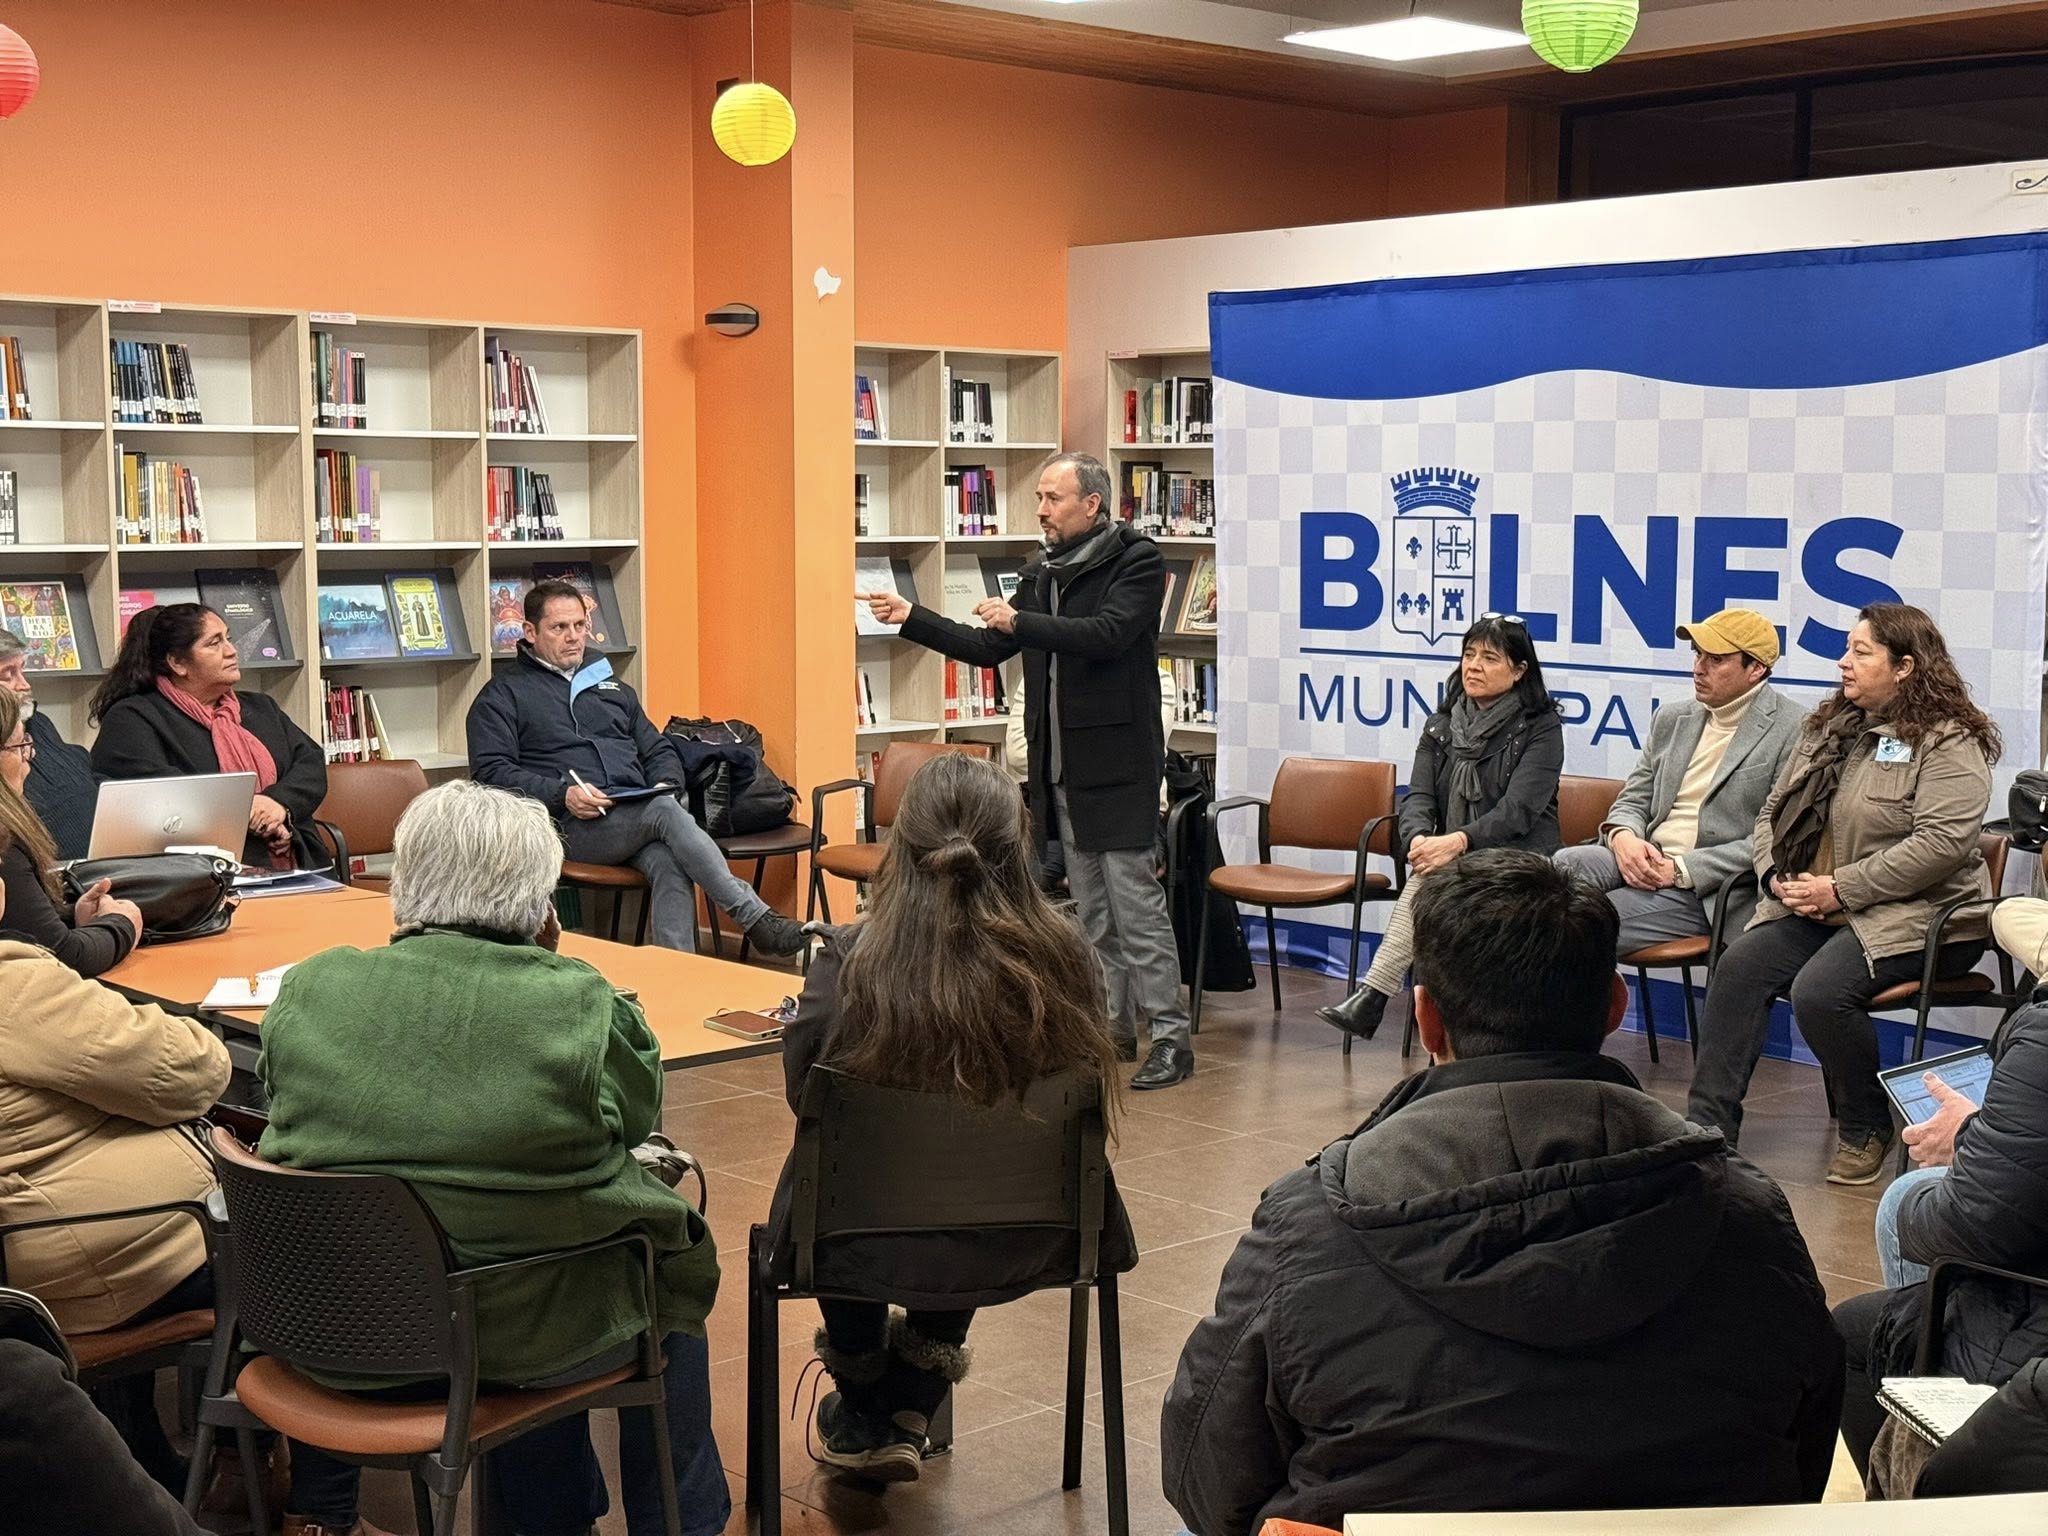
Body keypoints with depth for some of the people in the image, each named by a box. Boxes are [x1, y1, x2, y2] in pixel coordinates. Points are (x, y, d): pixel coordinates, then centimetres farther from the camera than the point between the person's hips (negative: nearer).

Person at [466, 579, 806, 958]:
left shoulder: (609, 684, 29)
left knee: (671, 864, -32)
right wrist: (562, 795, -16)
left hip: (637, 813, 5)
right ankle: (755, 917, -34)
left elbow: (658, 750, 30)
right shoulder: (503, 695, 12)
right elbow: (491, 771, -1)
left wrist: (666, 784, 5)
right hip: (572, 825, -5)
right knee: (666, 812, -33)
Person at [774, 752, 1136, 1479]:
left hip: (876, 1250, -1)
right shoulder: (1067, 957, -17)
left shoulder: (850, 962, -23)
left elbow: (800, 1090, -7)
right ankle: (909, 1413, 51)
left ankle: (863, 1419, 54)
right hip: (1021, 1249, 2)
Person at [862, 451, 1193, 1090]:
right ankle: (1112, 1024, 23)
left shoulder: (1137, 562, -8)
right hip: (1060, 767, 8)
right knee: (1090, 907, 13)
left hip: (1116, 765, -8)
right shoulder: (1043, 571, 14)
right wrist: (911, 618, 10)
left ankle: (1171, 1036, -1)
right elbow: (987, 648, 17)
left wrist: (1020, 621, -23)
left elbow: (1107, 634, -24)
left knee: (1135, 902, -7)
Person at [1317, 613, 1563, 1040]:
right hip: (1453, 862, 4)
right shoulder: (1442, 724, 12)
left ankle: (1372, 998, -33)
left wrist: (1458, 842, -30)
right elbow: (1418, 796, 1)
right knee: (1428, 873, -31)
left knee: (1430, 879, -31)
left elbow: (1518, 811, -15)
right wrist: (1419, 839, -22)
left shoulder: (1540, 728, -3)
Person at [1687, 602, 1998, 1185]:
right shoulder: (1828, 727, 16)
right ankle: (1707, 1125, -18)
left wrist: (1841, 890, -21)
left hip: (1918, 917, -7)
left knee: (1820, 990, -30)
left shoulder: (1947, 742, -8)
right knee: (1739, 966, -19)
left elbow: (1943, 842, -21)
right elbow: (1773, 810, 19)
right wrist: (1777, 875, -2)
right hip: (1814, 909, 7)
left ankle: (1867, 1128, -6)